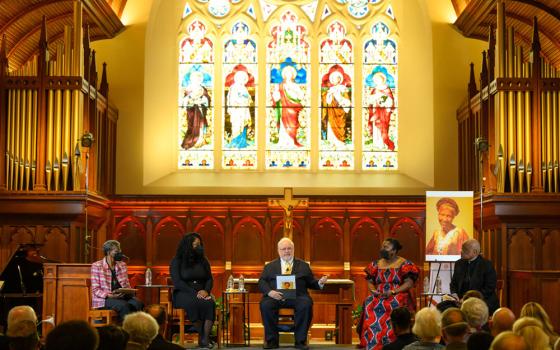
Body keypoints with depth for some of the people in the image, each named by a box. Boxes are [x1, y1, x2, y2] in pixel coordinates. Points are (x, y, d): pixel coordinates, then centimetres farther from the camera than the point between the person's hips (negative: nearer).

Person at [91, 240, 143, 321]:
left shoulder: (122, 265, 13)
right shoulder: (97, 266, -3)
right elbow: (95, 290, -7)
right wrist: (110, 295, -22)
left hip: (122, 297, 5)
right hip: (104, 299, -5)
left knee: (138, 303, -27)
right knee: (124, 305, -34)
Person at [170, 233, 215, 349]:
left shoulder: (203, 261, 15)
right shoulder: (177, 261, 2)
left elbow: (209, 279, 12)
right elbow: (177, 282, -8)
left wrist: (206, 290, -11)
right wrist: (194, 293, -19)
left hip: (201, 293, 3)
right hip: (183, 294, -3)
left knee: (210, 303, -32)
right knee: (194, 303, -38)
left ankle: (205, 338, -38)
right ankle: (201, 335, -25)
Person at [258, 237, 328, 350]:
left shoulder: (303, 266, 21)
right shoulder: (270, 266, 20)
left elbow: (311, 283, 18)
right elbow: (262, 282, 9)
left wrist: (319, 283, -5)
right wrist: (270, 292, -11)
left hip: (297, 296, 0)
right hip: (276, 296, 0)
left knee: (306, 304, -33)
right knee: (265, 304, -32)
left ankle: (300, 341, -23)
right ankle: (272, 340, -19)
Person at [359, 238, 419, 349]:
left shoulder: (403, 264, 1)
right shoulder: (377, 264, 16)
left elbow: (409, 283, -8)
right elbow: (370, 281, 16)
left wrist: (392, 292, -19)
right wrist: (374, 291, -7)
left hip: (398, 296, -4)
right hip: (379, 297, 4)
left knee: (395, 305, -38)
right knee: (369, 304, -28)